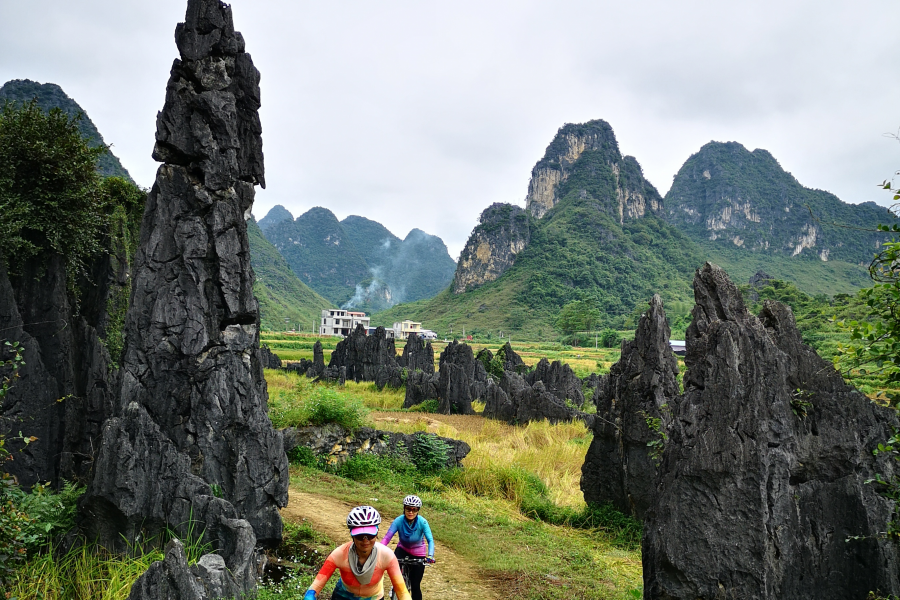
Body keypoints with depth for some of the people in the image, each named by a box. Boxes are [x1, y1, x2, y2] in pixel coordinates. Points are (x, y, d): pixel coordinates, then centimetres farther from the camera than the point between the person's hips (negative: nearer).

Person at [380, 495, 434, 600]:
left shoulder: (422, 522, -27)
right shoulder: (399, 521, -25)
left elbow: (430, 540, -32)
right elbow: (387, 538, -29)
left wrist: (430, 555, -49)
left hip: (418, 553, -1)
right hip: (403, 549, 1)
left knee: (415, 585, -3)